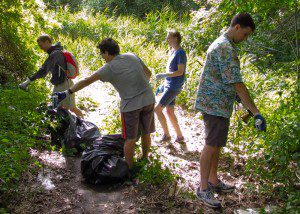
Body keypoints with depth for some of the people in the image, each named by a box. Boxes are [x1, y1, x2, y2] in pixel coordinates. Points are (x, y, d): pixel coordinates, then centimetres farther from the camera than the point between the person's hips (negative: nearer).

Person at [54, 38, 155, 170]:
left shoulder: (108, 68, -6)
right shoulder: (132, 56, 7)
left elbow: (87, 81, -13)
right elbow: (148, 73, 16)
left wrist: (67, 93, -12)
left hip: (130, 105, -5)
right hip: (149, 100, 5)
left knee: (130, 140, 9)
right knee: (146, 134, 19)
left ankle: (129, 169, 21)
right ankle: (144, 160, 37)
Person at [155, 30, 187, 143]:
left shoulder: (180, 53, -14)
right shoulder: (172, 52, 14)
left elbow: (180, 72, -20)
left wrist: (163, 75, -22)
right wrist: (164, 84, 20)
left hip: (174, 87, -9)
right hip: (169, 85, 9)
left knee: (158, 109, -9)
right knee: (170, 111, 12)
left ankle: (166, 135, 5)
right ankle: (180, 136, 21)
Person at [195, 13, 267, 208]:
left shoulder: (219, 44, 15)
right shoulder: (227, 48, -18)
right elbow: (237, 84, -23)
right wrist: (256, 112, -22)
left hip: (215, 103, 10)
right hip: (216, 105, -10)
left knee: (216, 144, 16)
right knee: (212, 146, -3)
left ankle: (213, 180, 29)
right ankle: (203, 188, 8)